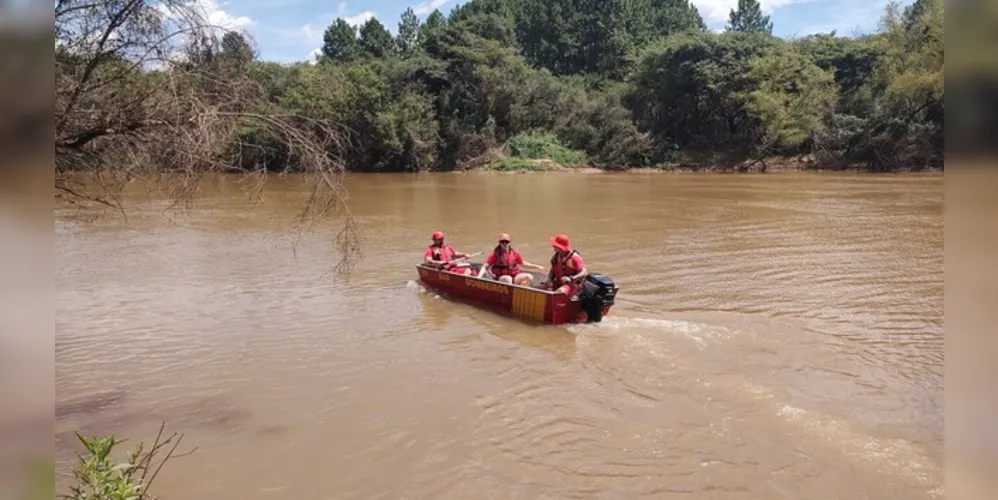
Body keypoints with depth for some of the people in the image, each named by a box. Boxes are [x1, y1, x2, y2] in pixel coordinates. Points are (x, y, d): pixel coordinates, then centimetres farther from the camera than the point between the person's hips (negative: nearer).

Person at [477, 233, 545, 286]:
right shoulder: (495, 254, -6)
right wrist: (479, 277, -24)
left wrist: (536, 266, 9)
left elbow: (523, 263, 16)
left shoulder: (514, 253, 5)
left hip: (514, 277, 5)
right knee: (508, 279, -37)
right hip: (501, 279, -4)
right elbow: (485, 267, -8)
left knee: (529, 277, -18)